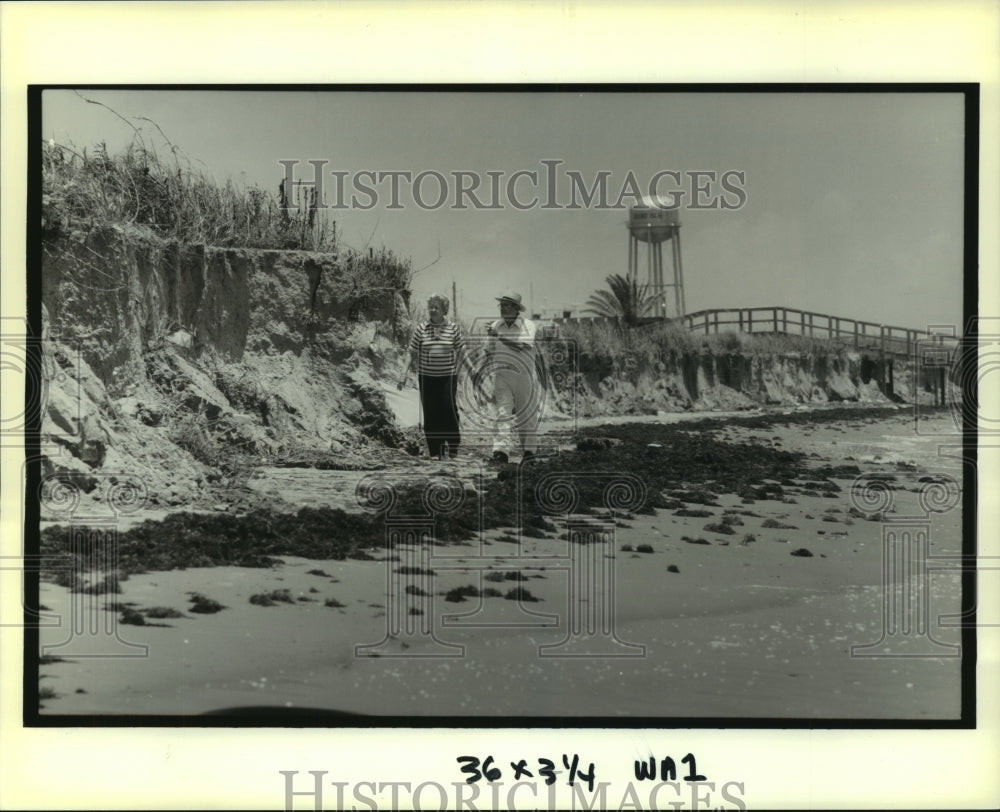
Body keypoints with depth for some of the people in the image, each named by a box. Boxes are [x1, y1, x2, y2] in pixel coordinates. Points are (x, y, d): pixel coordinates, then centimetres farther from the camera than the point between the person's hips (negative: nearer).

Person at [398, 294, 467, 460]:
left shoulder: (453, 328, 0)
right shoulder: (421, 328, 1)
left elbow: (461, 351, 9)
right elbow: (412, 354, 6)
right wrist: (404, 375, 1)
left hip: (448, 377, -1)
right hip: (426, 377, 1)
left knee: (449, 410, -5)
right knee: (430, 414, 1)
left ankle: (453, 445, 17)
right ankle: (435, 451, 9)